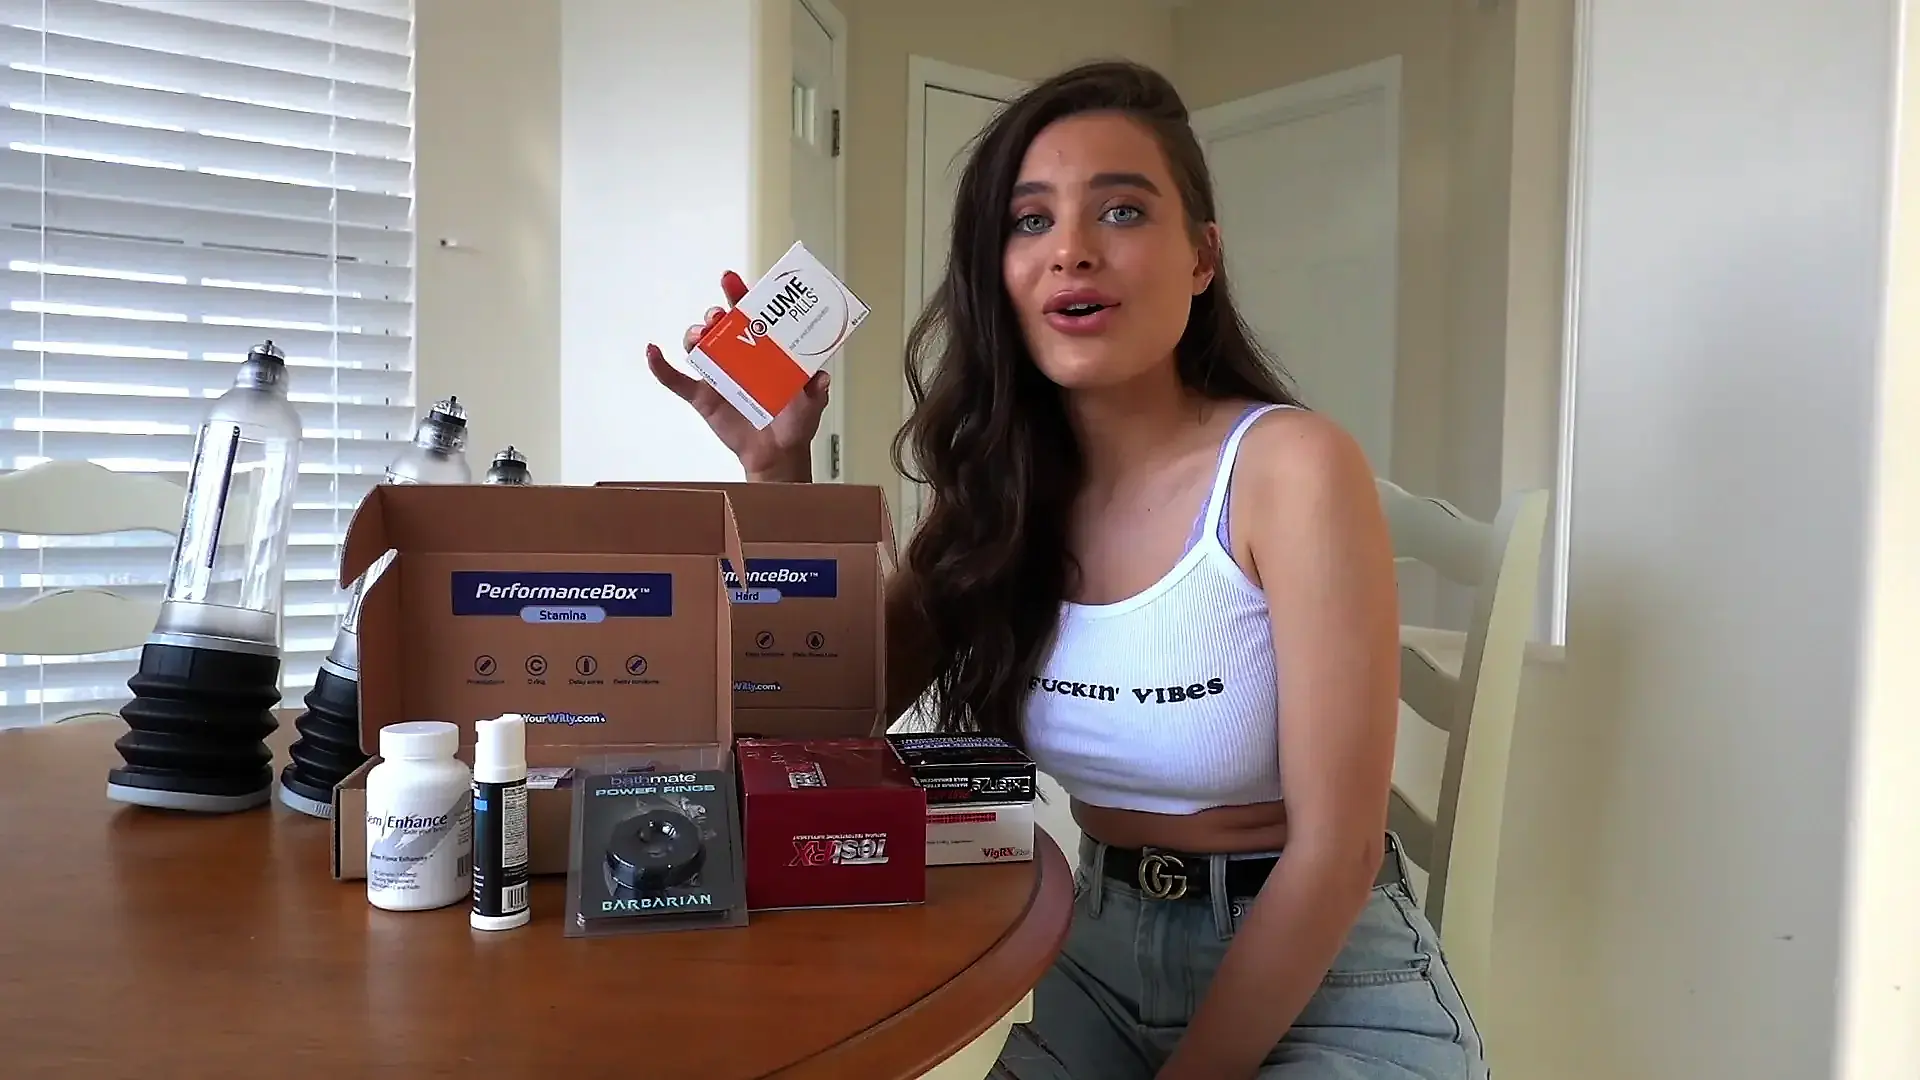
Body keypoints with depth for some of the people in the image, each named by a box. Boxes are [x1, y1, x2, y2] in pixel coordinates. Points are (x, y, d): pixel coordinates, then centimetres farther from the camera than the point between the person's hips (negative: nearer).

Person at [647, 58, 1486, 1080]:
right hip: (1102, 956, 5)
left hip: (1330, 982, -4)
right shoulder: (996, 485, -3)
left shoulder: (1291, 467, -18)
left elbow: (1334, 852, -18)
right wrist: (776, 466, -8)